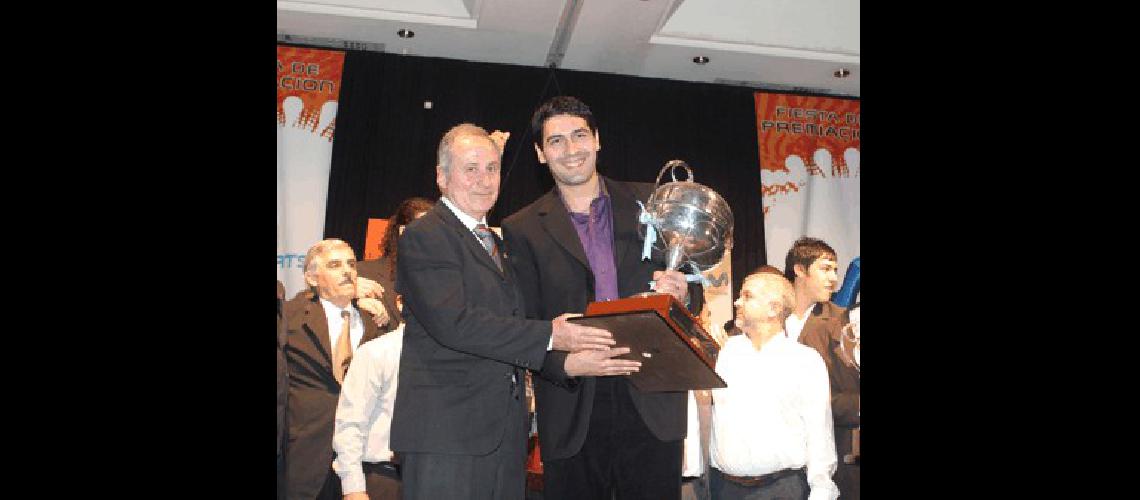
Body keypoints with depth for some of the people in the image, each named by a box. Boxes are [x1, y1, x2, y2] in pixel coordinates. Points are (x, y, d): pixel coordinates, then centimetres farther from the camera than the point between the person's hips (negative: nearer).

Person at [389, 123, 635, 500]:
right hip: (445, 432, -7)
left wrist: (571, 357, 1)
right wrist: (549, 335, -20)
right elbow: (452, 322, -20)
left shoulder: (496, 243, 20)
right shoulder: (423, 236, -8)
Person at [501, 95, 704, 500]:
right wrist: (564, 361, -19)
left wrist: (683, 296, -12)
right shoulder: (523, 229, 3)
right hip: (573, 410, -1)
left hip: (652, 402, 1)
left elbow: (694, 290, 11)